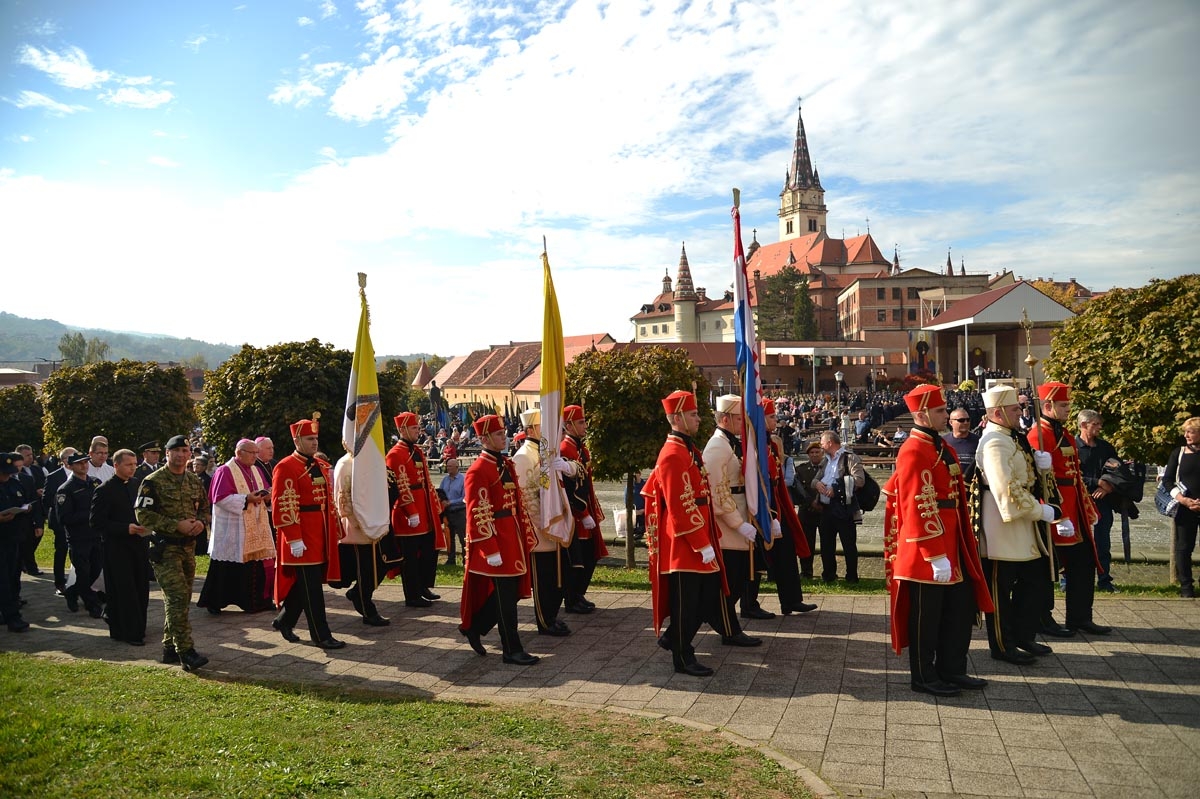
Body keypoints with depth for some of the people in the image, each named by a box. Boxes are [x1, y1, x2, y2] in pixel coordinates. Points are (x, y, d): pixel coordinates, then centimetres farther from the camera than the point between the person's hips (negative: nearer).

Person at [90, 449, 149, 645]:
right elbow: (96, 522, -12)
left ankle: (137, 628, 22)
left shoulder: (136, 485, 10)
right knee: (123, 591, -1)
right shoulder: (104, 490, -8)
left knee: (141, 590, 9)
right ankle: (130, 633, 8)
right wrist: (126, 528, -20)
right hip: (117, 548, -6)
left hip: (139, 544, 6)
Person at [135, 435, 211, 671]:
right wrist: (176, 525, -21)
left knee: (180, 599, 12)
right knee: (177, 599, -14)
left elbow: (204, 508, 20)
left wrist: (201, 523, -3)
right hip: (165, 548, -7)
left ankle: (170, 647, 24)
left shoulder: (195, 481, 11)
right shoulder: (153, 481, -8)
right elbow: (143, 515, -14)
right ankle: (186, 652, -14)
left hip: (188, 547, 7)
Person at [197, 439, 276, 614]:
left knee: (254, 564, 7)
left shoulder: (255, 471, 14)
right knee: (226, 567, -1)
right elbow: (220, 498, -16)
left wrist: (266, 495, -7)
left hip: (254, 528, 7)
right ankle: (214, 601, 11)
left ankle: (254, 601, 14)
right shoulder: (225, 471, -9)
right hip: (231, 530, -7)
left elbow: (263, 493, 17)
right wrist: (246, 499, -23)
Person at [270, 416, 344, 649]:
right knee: (311, 588, -3)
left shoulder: (321, 466, 14)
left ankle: (284, 621, 33)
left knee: (305, 584, 15)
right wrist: (294, 539, -20)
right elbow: (283, 506, -17)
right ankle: (321, 635, 3)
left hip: (322, 536, 8)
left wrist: (335, 530, 17)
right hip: (302, 538, -8)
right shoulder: (286, 468, -12)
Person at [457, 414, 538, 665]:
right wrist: (491, 550, -19)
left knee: (512, 592, 15)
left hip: (513, 538, 9)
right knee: (506, 597, 0)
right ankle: (512, 650, 12)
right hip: (497, 540, -9)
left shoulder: (507, 464, 12)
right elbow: (479, 514, -18)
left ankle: (473, 627, 32)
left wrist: (525, 535, 16)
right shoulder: (478, 470, -15)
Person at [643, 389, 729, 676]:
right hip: (685, 545, -10)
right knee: (686, 604, 2)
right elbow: (681, 507, -22)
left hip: (701, 541, 10)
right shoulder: (673, 455, -19)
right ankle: (683, 658, 16)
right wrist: (702, 545, -20)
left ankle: (672, 637, 33)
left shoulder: (690, 449, 13)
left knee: (710, 598, 16)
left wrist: (709, 539, 19)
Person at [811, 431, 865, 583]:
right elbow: (815, 479, 23)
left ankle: (852, 576, 9)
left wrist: (836, 488, -20)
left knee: (849, 544, 0)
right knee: (826, 543, 13)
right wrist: (817, 483, -2)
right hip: (826, 507, 8)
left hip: (843, 507, -8)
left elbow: (859, 480, -19)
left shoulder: (850, 458, -6)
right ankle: (828, 575, 24)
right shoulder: (826, 460, 21)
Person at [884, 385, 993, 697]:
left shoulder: (943, 447, 13)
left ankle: (952, 670, 28)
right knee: (926, 616, 4)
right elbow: (920, 507, -21)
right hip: (927, 552, -9)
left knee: (962, 608, 15)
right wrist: (936, 556, -22)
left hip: (952, 545, 9)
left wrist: (959, 545, 18)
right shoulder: (914, 451, -17)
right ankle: (924, 677, 17)